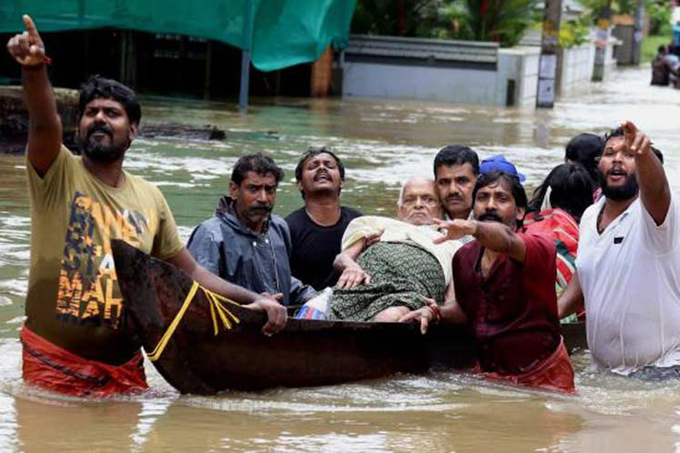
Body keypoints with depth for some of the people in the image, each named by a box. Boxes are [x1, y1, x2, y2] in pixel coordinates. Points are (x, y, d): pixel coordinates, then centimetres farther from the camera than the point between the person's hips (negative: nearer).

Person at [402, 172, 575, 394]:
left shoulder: (539, 248, -16)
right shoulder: (464, 257, 2)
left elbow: (506, 240, -40)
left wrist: (472, 228, -60)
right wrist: (436, 313, -1)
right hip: (488, 374, 5)